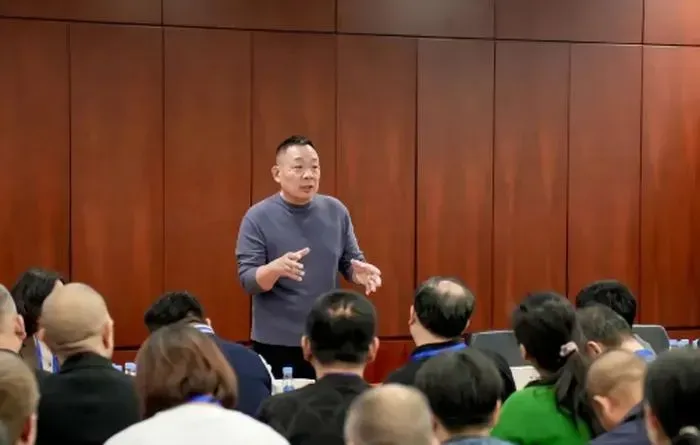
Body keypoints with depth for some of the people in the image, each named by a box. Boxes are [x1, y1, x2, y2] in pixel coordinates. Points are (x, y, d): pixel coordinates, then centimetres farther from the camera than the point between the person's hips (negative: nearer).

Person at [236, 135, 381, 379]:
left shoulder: (335, 211, 2)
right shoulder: (258, 217, -7)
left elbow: (351, 261, 10)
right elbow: (247, 280, -11)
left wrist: (360, 272, -13)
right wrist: (276, 268, -31)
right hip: (275, 344, -3)